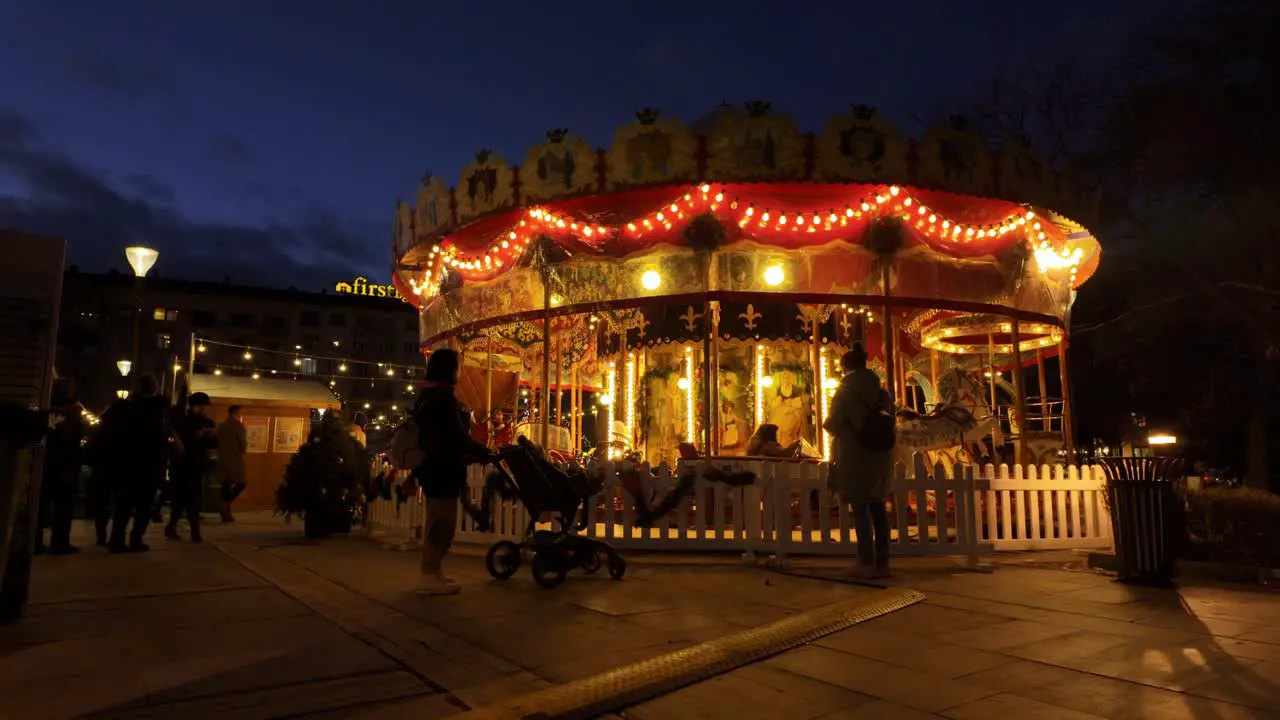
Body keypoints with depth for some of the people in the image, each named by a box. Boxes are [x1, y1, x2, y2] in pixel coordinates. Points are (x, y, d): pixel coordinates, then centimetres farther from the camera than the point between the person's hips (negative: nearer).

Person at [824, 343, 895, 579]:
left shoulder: (845, 393, -8)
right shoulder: (882, 393, 8)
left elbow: (833, 425, -10)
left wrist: (826, 423, 11)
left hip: (855, 458, -5)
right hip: (880, 457, 5)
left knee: (860, 510, -1)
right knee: (878, 509, 11)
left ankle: (868, 564, 0)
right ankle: (882, 562, 14)